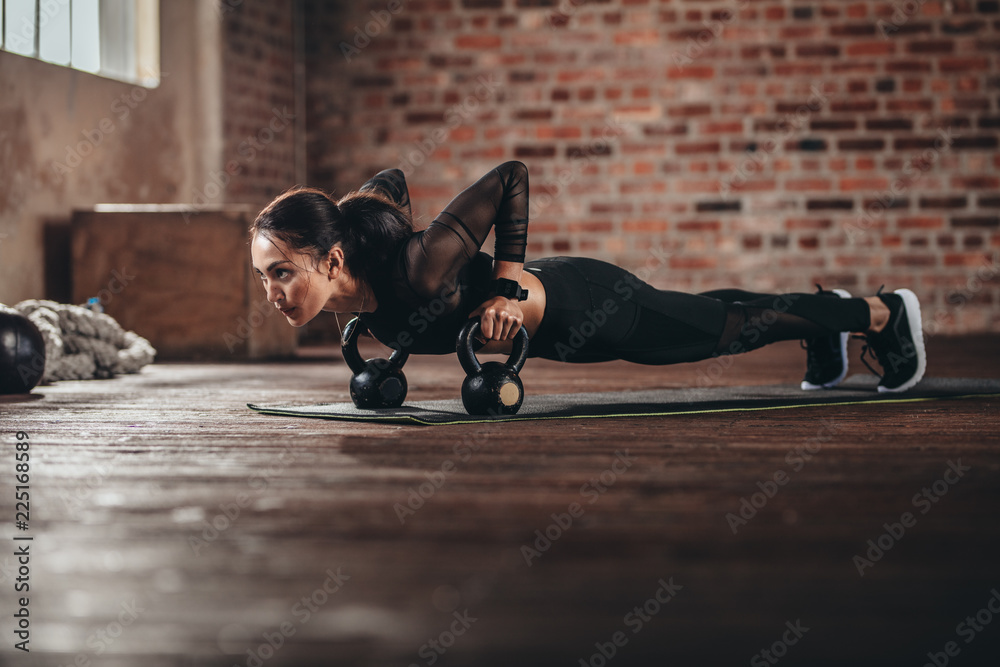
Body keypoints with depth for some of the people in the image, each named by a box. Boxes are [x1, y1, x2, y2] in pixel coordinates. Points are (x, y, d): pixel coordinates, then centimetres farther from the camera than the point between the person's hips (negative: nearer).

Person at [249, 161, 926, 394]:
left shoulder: (419, 270, -41)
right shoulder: (342, 244, -20)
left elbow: (513, 174, -33)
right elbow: (390, 179, -1)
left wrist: (509, 286, -32)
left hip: (587, 306, -7)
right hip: (551, 322, 7)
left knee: (726, 328, 16)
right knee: (712, 318, 30)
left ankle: (883, 310, 40)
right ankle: (825, 329, 56)